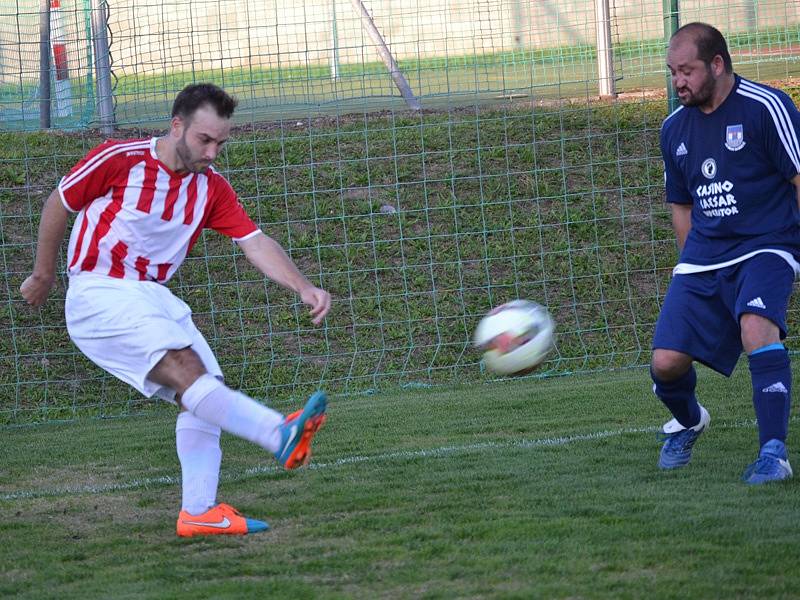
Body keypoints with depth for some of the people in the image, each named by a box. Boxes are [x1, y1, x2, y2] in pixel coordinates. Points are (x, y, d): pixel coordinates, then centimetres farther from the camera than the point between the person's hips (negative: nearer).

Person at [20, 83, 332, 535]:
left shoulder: (212, 188, 3)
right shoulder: (119, 160, -12)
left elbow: (255, 242, -5)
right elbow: (58, 205, 1)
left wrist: (303, 288, -21)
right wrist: (43, 275, 11)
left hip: (154, 297, 7)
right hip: (98, 298, -7)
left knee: (206, 390, -3)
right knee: (185, 368, -25)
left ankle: (199, 512, 1)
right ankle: (282, 435, -42)